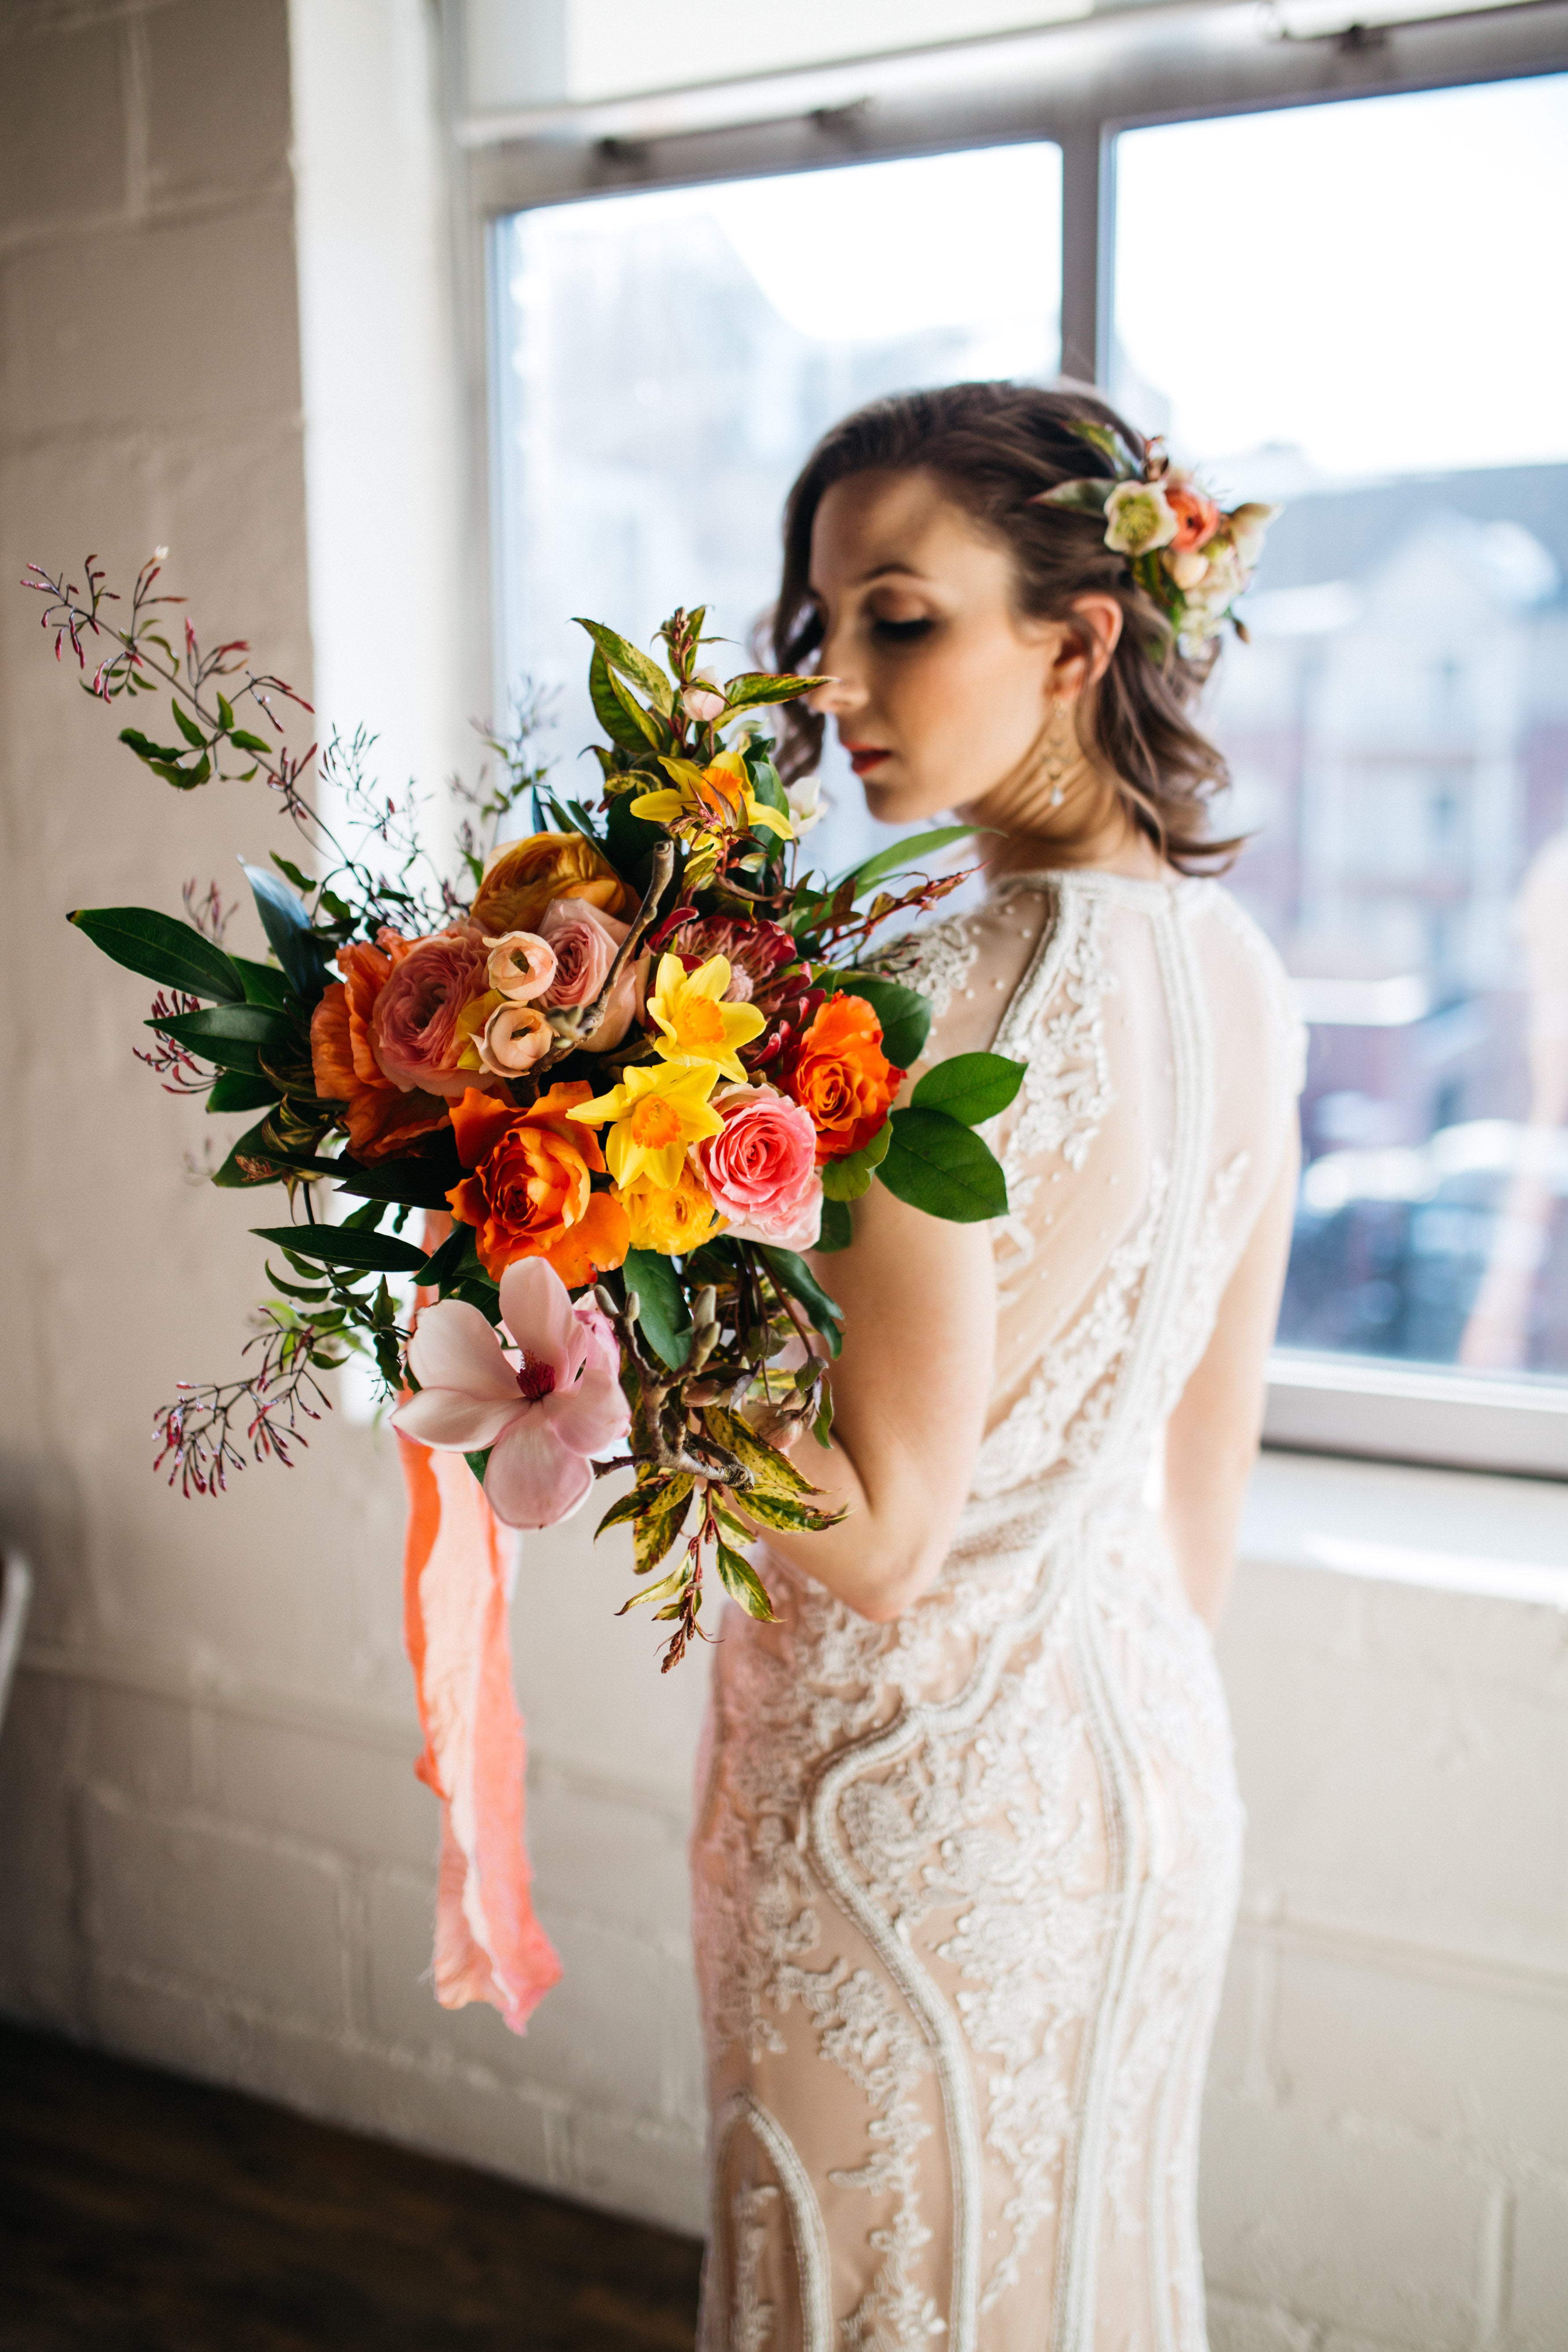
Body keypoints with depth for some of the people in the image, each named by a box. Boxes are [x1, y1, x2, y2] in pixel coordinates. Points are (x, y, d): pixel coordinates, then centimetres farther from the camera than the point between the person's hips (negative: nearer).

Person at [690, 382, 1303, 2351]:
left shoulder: (967, 998, -25)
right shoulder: (1229, 964, 1)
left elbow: (884, 1536, -23)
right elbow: (1212, 1458, 9)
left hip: (930, 1794, -8)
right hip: (1149, 1756, 8)